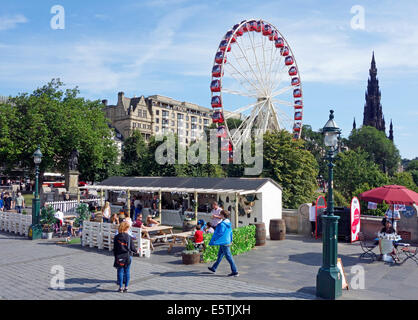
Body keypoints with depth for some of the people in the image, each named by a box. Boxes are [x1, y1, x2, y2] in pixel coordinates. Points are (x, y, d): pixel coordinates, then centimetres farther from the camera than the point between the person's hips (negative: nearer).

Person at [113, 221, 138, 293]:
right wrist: (136, 250, 16)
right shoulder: (129, 237, -8)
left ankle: (120, 287, 11)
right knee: (127, 271, 8)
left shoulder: (116, 237, -4)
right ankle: (126, 287, 12)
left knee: (120, 271, 8)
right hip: (128, 257, -1)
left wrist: (115, 257, 11)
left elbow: (115, 248, 0)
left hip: (119, 257, 1)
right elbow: (132, 247, -5)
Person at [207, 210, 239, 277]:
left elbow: (219, 233, -20)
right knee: (220, 255, 20)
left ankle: (235, 272, 0)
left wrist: (212, 242, -9)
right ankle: (214, 268, 34)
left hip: (224, 243, -10)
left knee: (229, 257, -4)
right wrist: (231, 240, 26)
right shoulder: (228, 223, 6)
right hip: (228, 241, 10)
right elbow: (230, 232, 15)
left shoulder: (222, 224, -23)